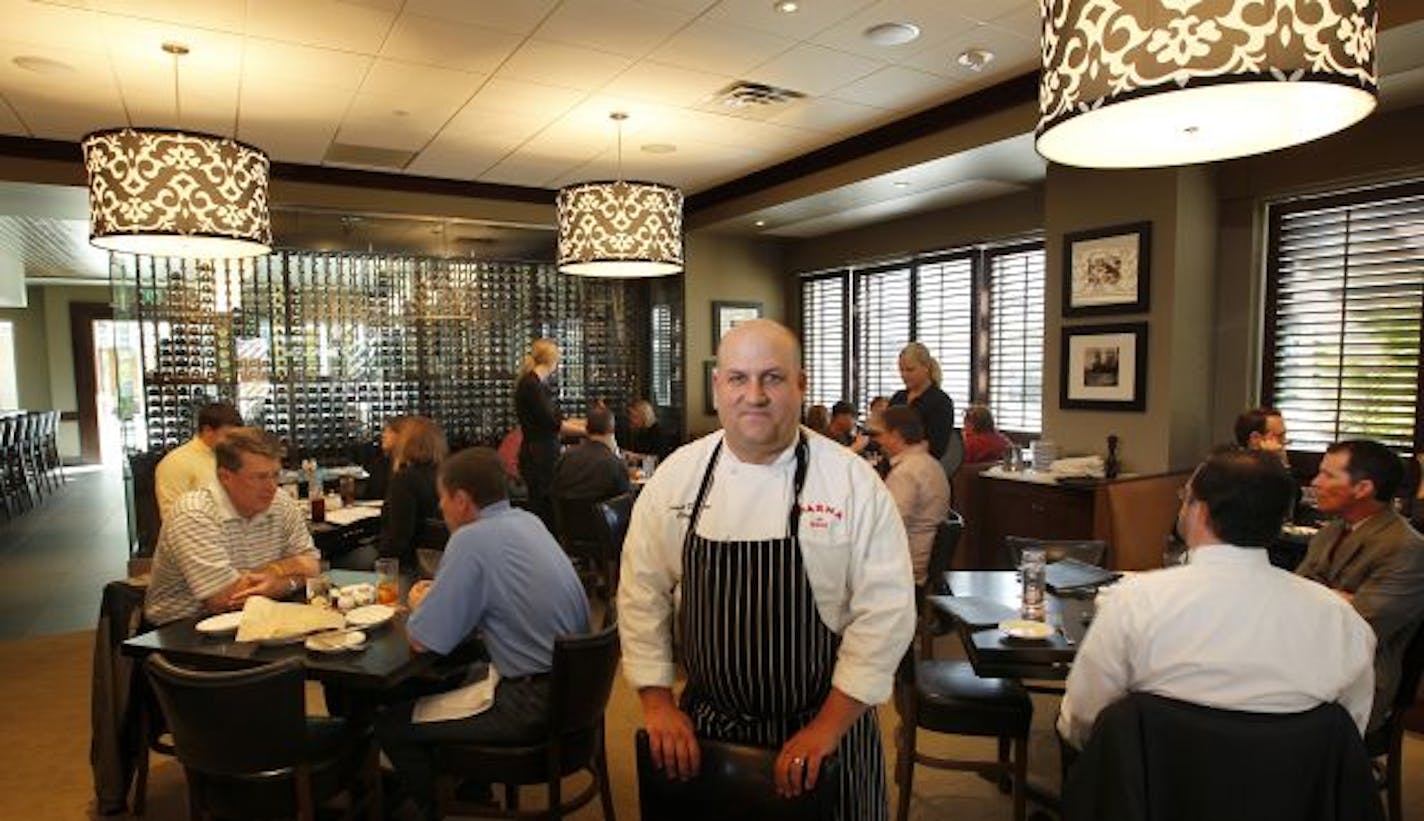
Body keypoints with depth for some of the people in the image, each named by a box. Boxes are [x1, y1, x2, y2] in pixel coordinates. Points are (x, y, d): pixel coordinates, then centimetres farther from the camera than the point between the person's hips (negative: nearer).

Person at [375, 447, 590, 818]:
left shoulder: (471, 539, -19)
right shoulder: (526, 520, 7)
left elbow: (422, 641, -15)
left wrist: (420, 604, 6)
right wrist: (438, 594, 9)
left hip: (535, 703, -9)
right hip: (569, 681, 9)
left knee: (391, 724, 6)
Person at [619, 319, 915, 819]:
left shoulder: (854, 482, -14)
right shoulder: (676, 476, -6)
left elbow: (885, 611, -13)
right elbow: (642, 594, 0)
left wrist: (829, 726, -14)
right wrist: (658, 704, -3)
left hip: (823, 727, -2)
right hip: (704, 729, 2)